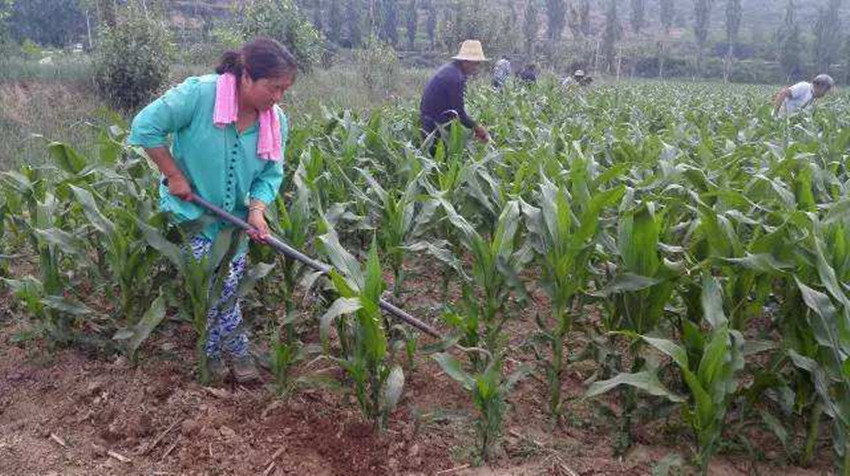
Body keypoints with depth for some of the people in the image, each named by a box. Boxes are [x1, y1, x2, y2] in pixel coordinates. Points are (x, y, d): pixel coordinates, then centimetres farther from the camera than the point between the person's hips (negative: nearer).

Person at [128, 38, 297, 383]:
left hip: (234, 215, 5)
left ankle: (215, 349, 29)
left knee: (229, 286, 9)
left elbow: (270, 174, -5)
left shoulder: (276, 121, -10)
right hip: (190, 209, -4)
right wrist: (174, 175, -18)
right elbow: (146, 125, -20)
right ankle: (234, 347, 15)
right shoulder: (198, 94, -26)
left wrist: (257, 210, -22)